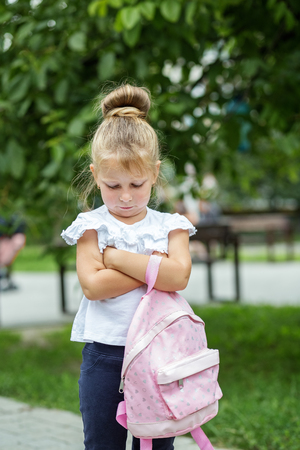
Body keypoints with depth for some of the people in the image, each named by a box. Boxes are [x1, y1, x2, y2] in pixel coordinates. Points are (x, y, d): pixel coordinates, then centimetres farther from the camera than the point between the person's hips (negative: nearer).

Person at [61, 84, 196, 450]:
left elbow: (178, 277, -16)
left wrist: (116, 257, -13)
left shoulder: (169, 226, 3)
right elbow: (93, 286, -14)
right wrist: (153, 268, -13)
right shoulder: (92, 226, 0)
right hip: (104, 354, -1)